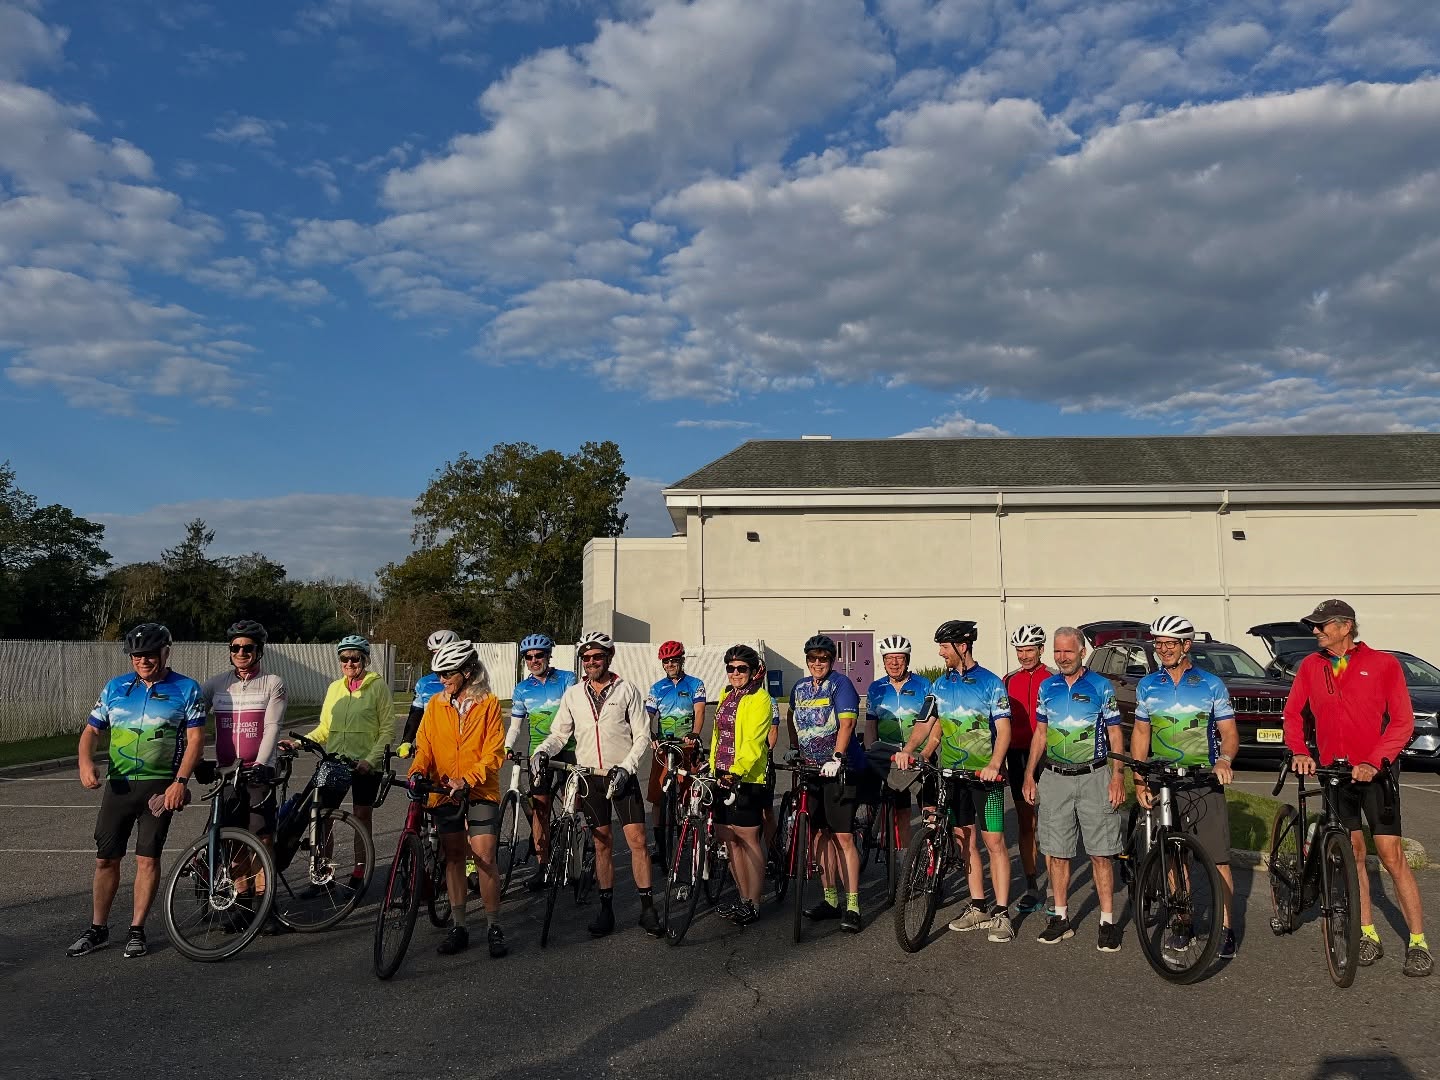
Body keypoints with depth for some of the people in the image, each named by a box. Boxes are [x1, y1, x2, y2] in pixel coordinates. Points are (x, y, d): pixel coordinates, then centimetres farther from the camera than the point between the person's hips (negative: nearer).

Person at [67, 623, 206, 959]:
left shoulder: (186, 689, -3)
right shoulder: (115, 688, 7)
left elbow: (195, 738, -6)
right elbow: (91, 730, 11)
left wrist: (180, 781, -16)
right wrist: (86, 762, -9)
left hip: (160, 786, -3)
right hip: (118, 784, 3)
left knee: (148, 858, 0)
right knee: (105, 858, 7)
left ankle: (137, 931, 12)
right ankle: (98, 929, 21)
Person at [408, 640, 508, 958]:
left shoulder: (488, 704, -5)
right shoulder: (435, 705, 6)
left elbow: (494, 753, -9)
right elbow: (425, 746, 6)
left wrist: (467, 780, -21)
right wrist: (418, 772, -14)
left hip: (480, 792, -3)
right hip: (444, 793, 4)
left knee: (485, 859, -7)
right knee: (453, 859, 10)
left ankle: (493, 928, 7)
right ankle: (458, 928, 20)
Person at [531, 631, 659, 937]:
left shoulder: (626, 691, -3)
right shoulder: (573, 694, 5)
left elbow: (642, 736, -3)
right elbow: (559, 734, 8)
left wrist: (625, 767, -14)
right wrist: (542, 750, -12)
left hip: (622, 777, -2)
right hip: (590, 777, 2)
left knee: (637, 840, -6)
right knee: (602, 844, 9)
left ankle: (647, 908, 3)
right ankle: (606, 909, 17)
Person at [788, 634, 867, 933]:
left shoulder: (840, 684, -9)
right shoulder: (800, 687, 11)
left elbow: (846, 722, -20)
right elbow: (792, 718, 26)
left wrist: (836, 758, -28)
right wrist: (795, 749, 17)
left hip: (839, 768, -6)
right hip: (811, 768, 6)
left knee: (843, 836, -8)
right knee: (822, 834, 9)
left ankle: (852, 905, -2)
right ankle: (831, 900, 19)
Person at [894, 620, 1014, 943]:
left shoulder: (990, 682, -5)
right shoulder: (940, 685, 10)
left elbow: (1004, 729, -10)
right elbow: (929, 724, 7)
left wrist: (994, 764, -25)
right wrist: (908, 750, -10)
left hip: (985, 774, -5)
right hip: (952, 773, 5)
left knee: (994, 842, -3)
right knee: (966, 841, 11)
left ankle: (1001, 913, 3)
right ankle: (977, 907, 20)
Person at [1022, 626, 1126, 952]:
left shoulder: (1101, 686, -1)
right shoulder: (1047, 687, 9)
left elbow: (1115, 734, -1)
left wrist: (1117, 776, -11)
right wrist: (1029, 776, 7)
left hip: (1094, 777, -3)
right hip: (1054, 778, 4)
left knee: (1101, 852, -1)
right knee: (1056, 852, 7)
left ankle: (1108, 922, 8)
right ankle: (1061, 918, 17)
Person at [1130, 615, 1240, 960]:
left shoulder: (1211, 684, 0)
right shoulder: (1147, 686, 7)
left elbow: (1229, 732, 1)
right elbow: (1141, 733, 10)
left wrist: (1225, 760, -21)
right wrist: (1140, 781, 2)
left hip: (1205, 782, -2)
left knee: (1218, 858, -5)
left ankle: (1226, 930, 3)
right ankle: (1182, 923, 20)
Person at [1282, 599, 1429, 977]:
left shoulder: (1383, 664, -6)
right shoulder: (1311, 666, 4)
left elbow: (1402, 721, -8)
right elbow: (1293, 713, 5)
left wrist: (1374, 763, -18)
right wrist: (1300, 751, -12)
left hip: (1375, 772, -3)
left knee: (1391, 855, -5)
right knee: (1352, 853, 8)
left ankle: (1417, 942, 5)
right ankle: (1368, 935, 18)